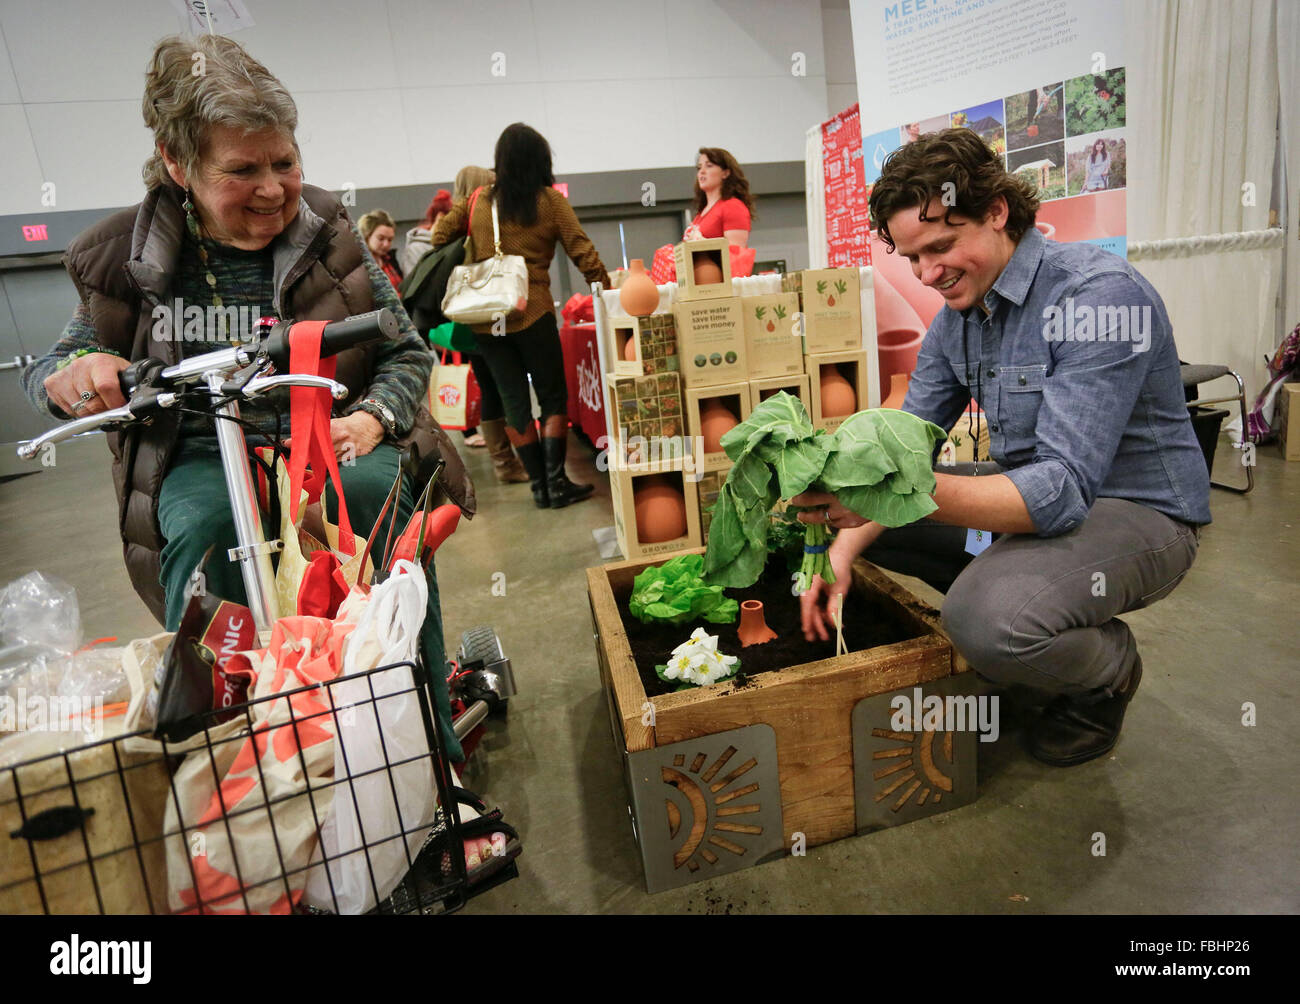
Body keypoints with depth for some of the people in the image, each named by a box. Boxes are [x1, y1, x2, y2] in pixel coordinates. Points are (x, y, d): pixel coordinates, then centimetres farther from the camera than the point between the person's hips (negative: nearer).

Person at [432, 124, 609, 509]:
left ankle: (540, 485, 12)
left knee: (514, 399, 8)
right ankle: (556, 483, 3)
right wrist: (607, 288, 5)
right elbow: (581, 251, -3)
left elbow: (439, 239, 10)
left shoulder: (477, 199, 8)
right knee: (553, 396, 7)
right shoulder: (550, 200, 0)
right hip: (533, 312, -3)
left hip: (486, 317, 4)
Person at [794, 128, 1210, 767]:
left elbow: (1063, 488, -34)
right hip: (1029, 492, 8)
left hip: (1137, 512, -7)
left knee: (986, 617, -36)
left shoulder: (1100, 295, -24)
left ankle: (1107, 669, 0)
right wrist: (842, 549, -16)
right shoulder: (956, 317, 1)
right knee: (854, 519, 1)